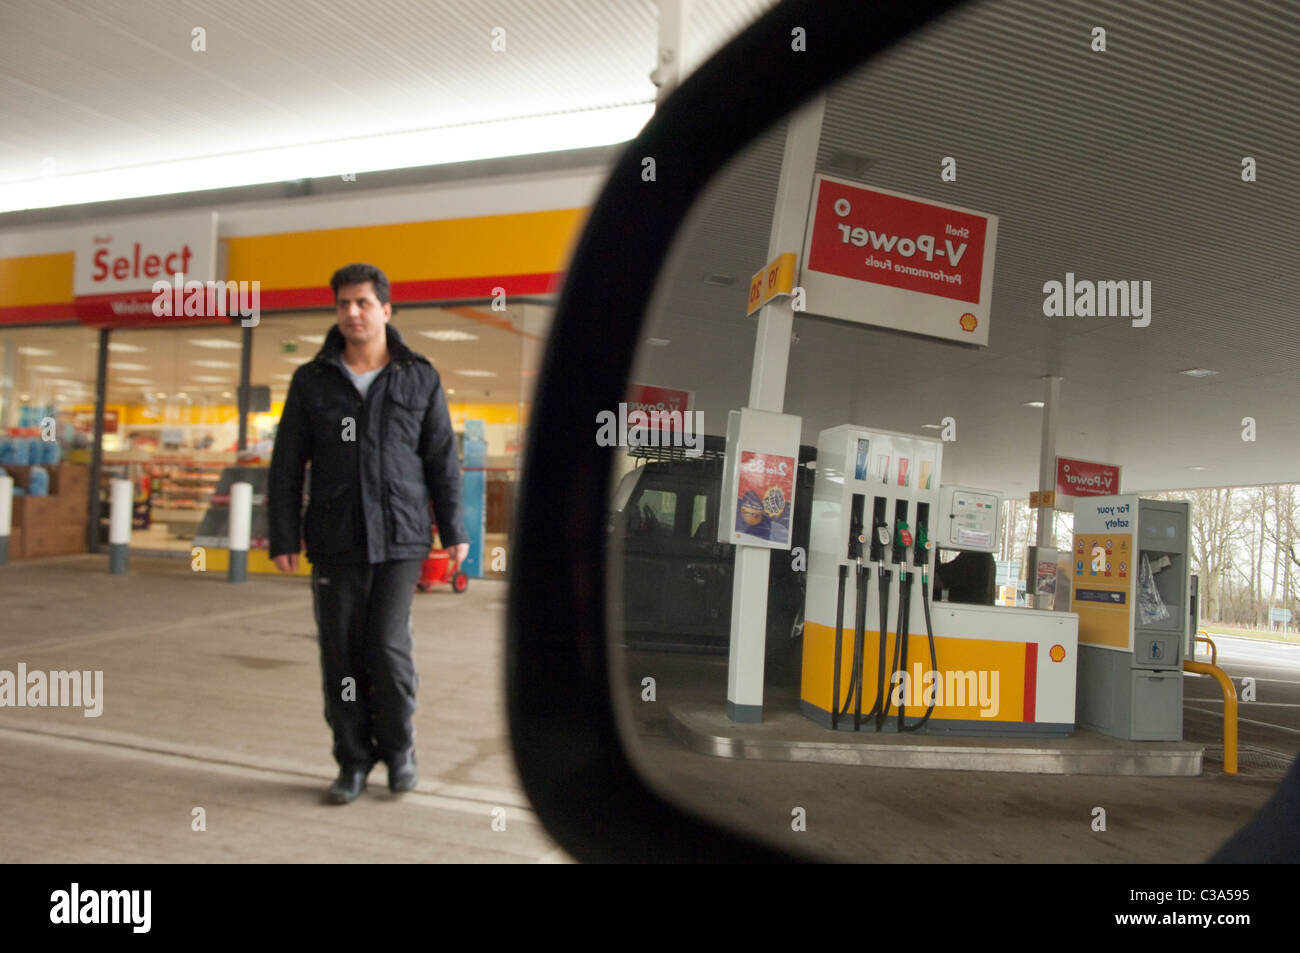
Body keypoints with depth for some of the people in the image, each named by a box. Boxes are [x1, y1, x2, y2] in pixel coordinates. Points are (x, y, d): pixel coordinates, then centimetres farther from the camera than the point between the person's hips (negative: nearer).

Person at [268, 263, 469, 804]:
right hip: (335, 542, 2)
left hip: (400, 539, -2)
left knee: (389, 647, -7)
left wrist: (453, 531, 1)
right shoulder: (312, 381, 6)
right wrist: (283, 538, 0)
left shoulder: (420, 379, 4)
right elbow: (286, 467, 6)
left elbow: (442, 460, 5)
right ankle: (353, 763, 22)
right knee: (342, 655, 5)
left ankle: (399, 748, 18)